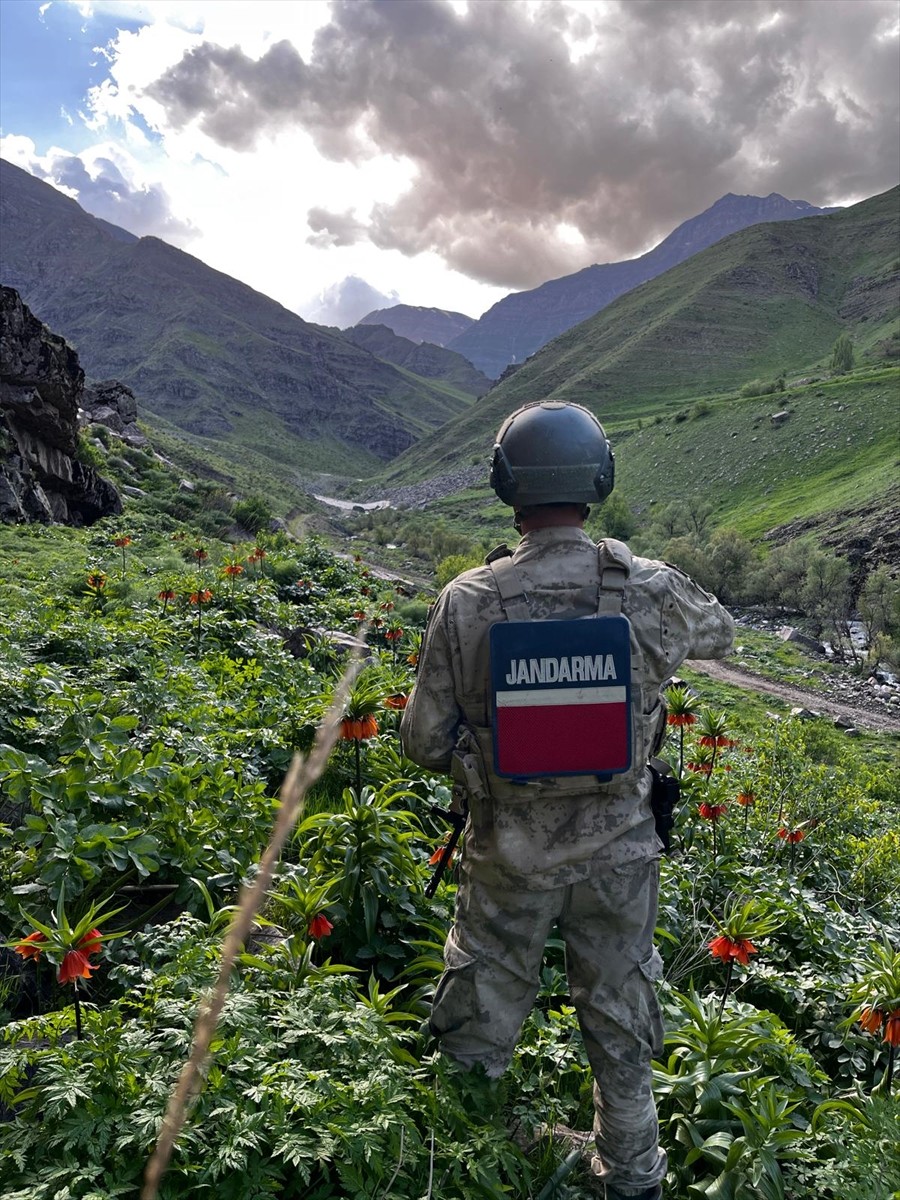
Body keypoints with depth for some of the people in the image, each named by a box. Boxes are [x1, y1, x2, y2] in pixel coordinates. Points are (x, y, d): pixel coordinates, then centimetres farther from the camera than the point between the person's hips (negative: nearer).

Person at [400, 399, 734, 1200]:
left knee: (479, 1029, 22)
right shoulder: (651, 592, -17)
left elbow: (424, 741, -11)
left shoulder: (467, 601, -19)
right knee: (620, 1026, 24)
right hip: (617, 855, 1)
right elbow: (721, 634, 8)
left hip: (509, 856, -1)